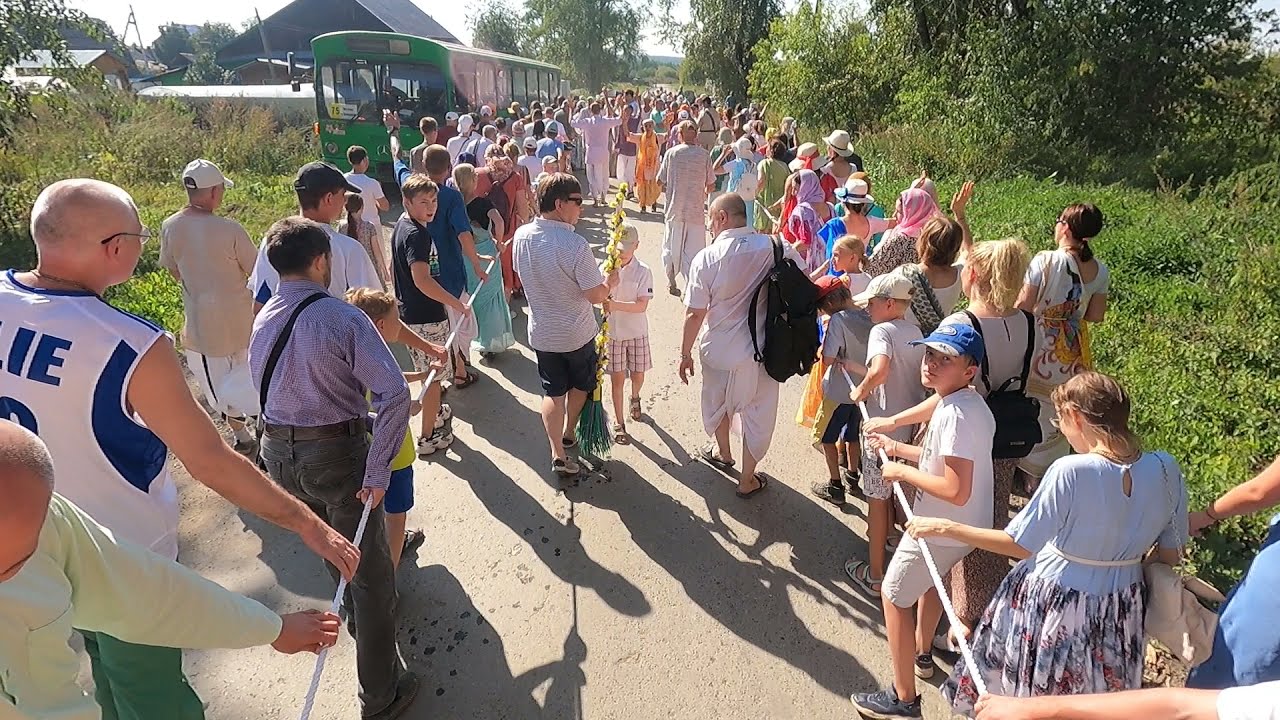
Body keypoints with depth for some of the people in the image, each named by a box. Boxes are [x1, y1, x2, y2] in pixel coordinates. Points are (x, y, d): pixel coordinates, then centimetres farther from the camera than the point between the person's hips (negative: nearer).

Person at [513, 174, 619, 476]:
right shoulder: (575, 244, -29)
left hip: (541, 332, 4)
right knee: (580, 385, 23)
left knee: (553, 391, 15)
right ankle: (569, 436, 41)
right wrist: (610, 282, -2)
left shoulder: (521, 236, -10)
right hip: (577, 333, -4)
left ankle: (558, 454, 14)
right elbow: (596, 296, -22)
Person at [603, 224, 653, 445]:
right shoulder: (605, 269, -6)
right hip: (612, 331, 0)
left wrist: (615, 305, -31)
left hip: (636, 332, 0)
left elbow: (642, 305, -20)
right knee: (617, 378, 4)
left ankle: (635, 398, 49)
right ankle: (619, 423, 17)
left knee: (637, 375, 13)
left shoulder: (643, 271, -12)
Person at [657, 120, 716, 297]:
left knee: (671, 247, 17)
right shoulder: (704, 155, -5)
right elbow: (711, 185, -1)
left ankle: (671, 283, 27)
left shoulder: (671, 153, -5)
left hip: (675, 209, 1)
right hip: (696, 210, -1)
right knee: (693, 250, 5)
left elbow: (660, 181, 1)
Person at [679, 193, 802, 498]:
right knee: (757, 414, 17)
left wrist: (685, 353, -2)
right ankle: (747, 480, 30)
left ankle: (722, 452, 52)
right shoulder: (775, 248, -11)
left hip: (718, 349, 0)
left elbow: (695, 314, -14)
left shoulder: (706, 258, -16)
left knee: (718, 402, 27)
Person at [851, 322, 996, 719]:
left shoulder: (956, 415, -30)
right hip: (963, 525, 10)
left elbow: (956, 490, -33)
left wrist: (902, 471, -22)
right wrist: (898, 448, 10)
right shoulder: (966, 403, 1)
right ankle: (921, 653, 56)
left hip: (942, 530, -10)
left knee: (894, 596, 6)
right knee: (928, 579, 33)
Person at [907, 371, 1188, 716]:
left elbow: (1019, 545, -20)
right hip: (1119, 610, 5)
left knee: (1033, 704, 21)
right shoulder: (1165, 469, -12)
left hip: (1055, 602, -5)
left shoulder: (1070, 472, -28)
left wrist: (944, 528, -13)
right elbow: (1170, 556, -1)